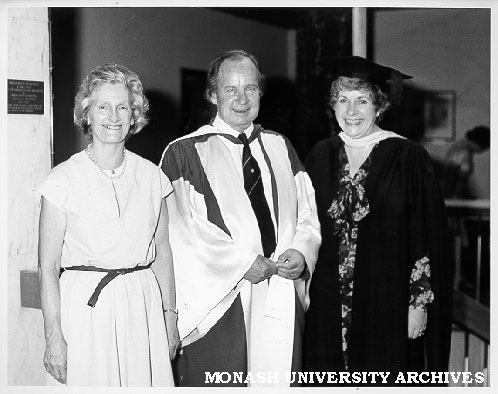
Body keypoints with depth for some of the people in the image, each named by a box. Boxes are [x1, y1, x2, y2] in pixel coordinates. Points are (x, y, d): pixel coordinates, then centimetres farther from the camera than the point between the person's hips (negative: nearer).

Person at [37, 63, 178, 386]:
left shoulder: (151, 176, 4)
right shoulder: (64, 179, -6)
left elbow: (162, 251, 11)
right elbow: (48, 267, -6)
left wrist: (170, 316, 9)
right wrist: (54, 338, -10)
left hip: (143, 305, 3)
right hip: (85, 308, -3)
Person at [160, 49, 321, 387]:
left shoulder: (280, 148, 14)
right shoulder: (185, 152, -2)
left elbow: (307, 211, 12)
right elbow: (180, 229, -10)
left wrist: (302, 251, -8)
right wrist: (241, 262, -15)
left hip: (280, 301, 4)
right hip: (217, 298, -4)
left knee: (276, 380, 7)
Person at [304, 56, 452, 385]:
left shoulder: (408, 158, -6)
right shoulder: (321, 157, 7)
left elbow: (427, 238, -7)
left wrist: (419, 303, -10)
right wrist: (304, 284, 9)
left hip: (387, 306, -3)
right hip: (329, 304, 4)